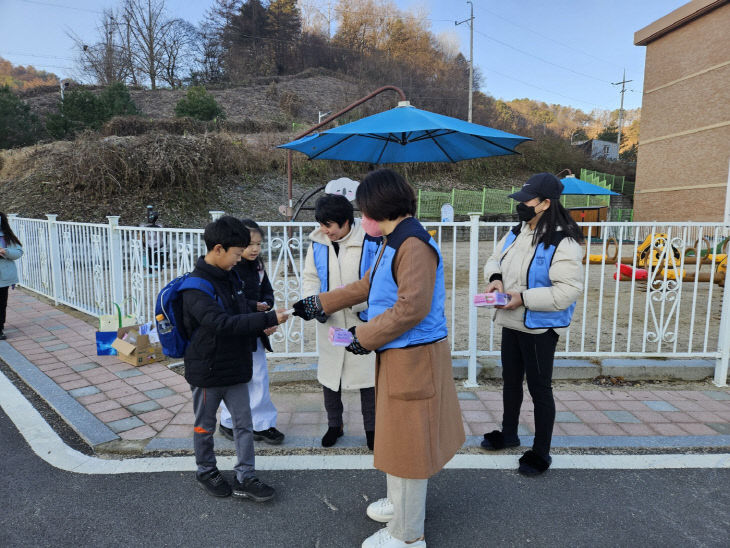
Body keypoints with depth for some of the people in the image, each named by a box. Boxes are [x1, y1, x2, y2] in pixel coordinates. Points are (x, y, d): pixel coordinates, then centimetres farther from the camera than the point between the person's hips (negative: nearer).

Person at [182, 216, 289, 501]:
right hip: (207, 370, -7)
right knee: (205, 426, 14)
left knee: (244, 423, 10)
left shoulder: (231, 277, 5)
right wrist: (267, 319, -32)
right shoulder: (196, 286, -21)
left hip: (235, 367, 7)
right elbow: (221, 323, -32)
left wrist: (260, 324, -3)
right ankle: (206, 472, 35)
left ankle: (245, 478, 21)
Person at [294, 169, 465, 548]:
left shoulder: (414, 245, -22)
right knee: (399, 435, 25)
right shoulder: (393, 242, 11)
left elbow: (411, 309, -27)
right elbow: (366, 285, 19)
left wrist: (364, 336, -16)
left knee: (406, 440, 6)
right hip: (398, 355, 10)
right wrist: (320, 304, 20)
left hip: (413, 358, -10)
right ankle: (402, 502, 48)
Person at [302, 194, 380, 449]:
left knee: (367, 374, 7)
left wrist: (351, 300, -25)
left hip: (363, 321, -3)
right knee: (329, 374, 14)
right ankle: (334, 425, 35)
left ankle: (371, 428, 28)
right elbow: (310, 278, 4)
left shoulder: (371, 242, -14)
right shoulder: (318, 243, -2)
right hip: (330, 323, 4)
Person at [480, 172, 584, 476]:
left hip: (540, 328, -8)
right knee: (511, 381, 22)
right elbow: (494, 259, 15)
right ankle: (508, 433, 44)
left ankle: (541, 453, 25)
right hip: (511, 323, 8)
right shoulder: (516, 233, 4)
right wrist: (495, 277, -8)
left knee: (539, 388, 6)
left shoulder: (563, 243, -21)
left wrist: (523, 298, -27)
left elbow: (569, 290, -26)